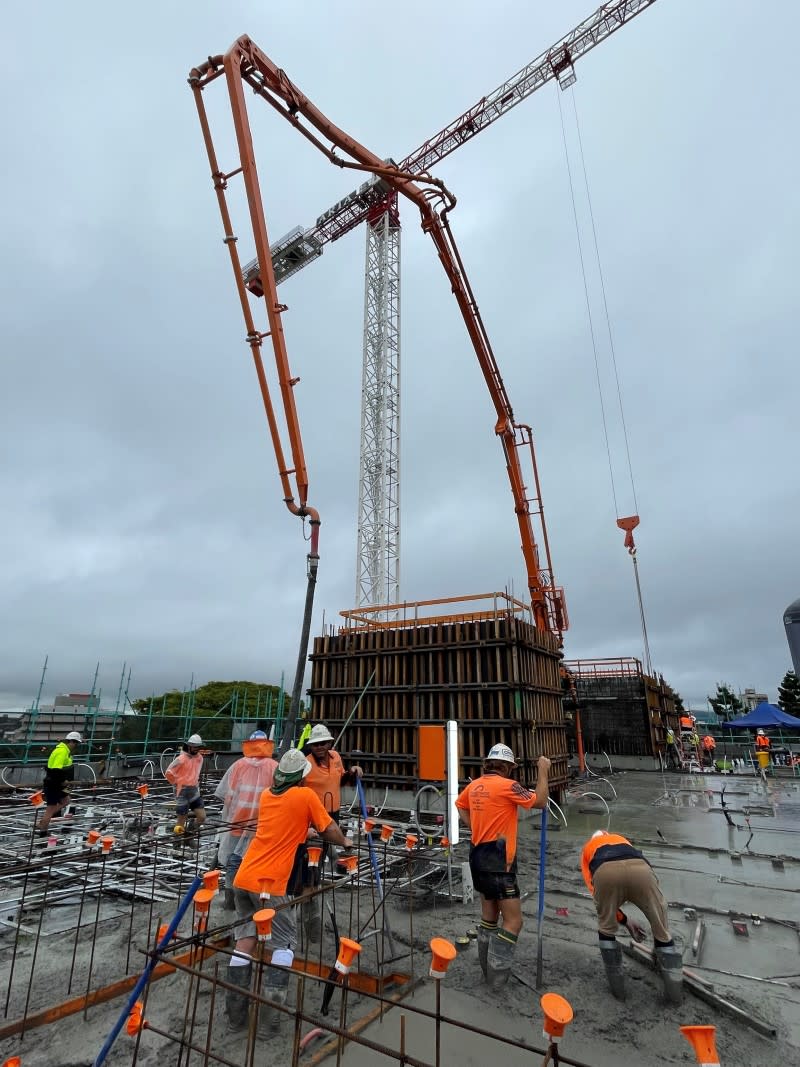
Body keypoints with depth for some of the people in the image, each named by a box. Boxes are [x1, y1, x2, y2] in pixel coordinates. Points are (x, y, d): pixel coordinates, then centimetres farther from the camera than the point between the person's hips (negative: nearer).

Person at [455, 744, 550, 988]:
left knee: (489, 915, 21)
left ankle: (488, 969, 32)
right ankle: (496, 975, 6)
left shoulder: (474, 785, 5)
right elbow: (540, 802, -12)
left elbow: (460, 805, 23)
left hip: (479, 856, 9)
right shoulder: (507, 785, -18)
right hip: (498, 861, -9)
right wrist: (543, 771, -4)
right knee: (513, 921, 2)